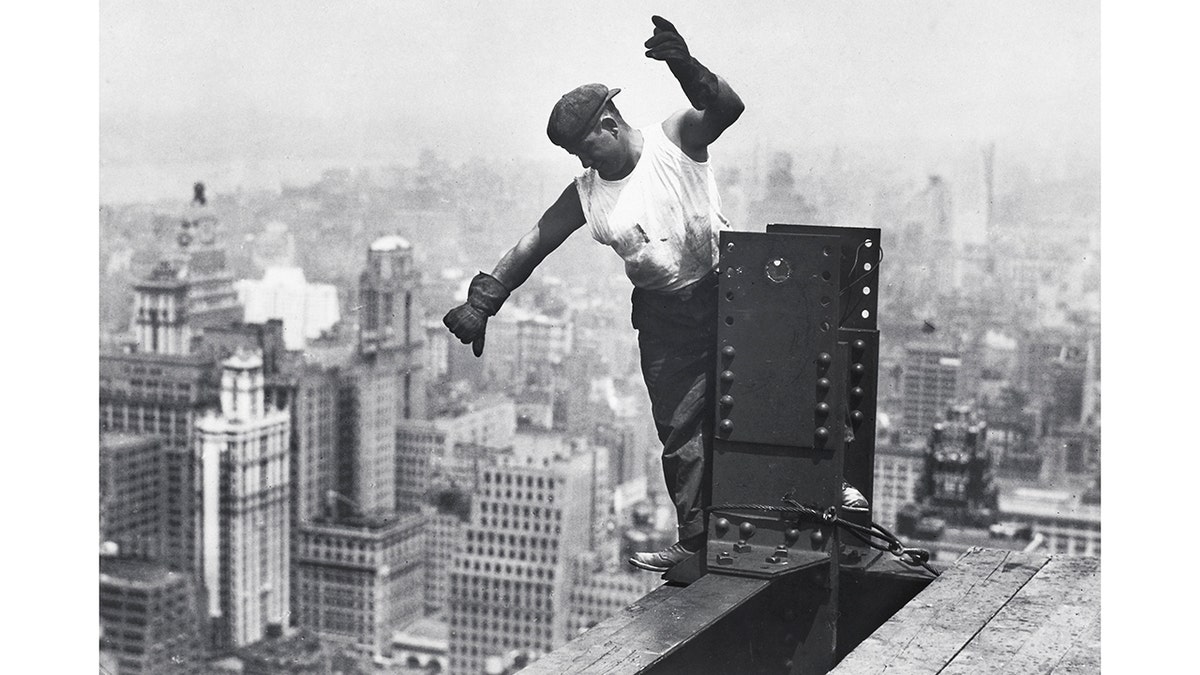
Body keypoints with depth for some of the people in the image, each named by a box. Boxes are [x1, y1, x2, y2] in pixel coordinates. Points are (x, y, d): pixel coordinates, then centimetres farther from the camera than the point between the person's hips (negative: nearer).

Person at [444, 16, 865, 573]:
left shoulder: (675, 141, -9)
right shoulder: (586, 194, 2)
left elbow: (726, 109, -27)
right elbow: (531, 247, 4)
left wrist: (687, 69, -48)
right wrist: (479, 305, -2)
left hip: (722, 293, -4)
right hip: (663, 315, 4)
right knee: (678, 432, 2)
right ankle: (696, 541, 8)